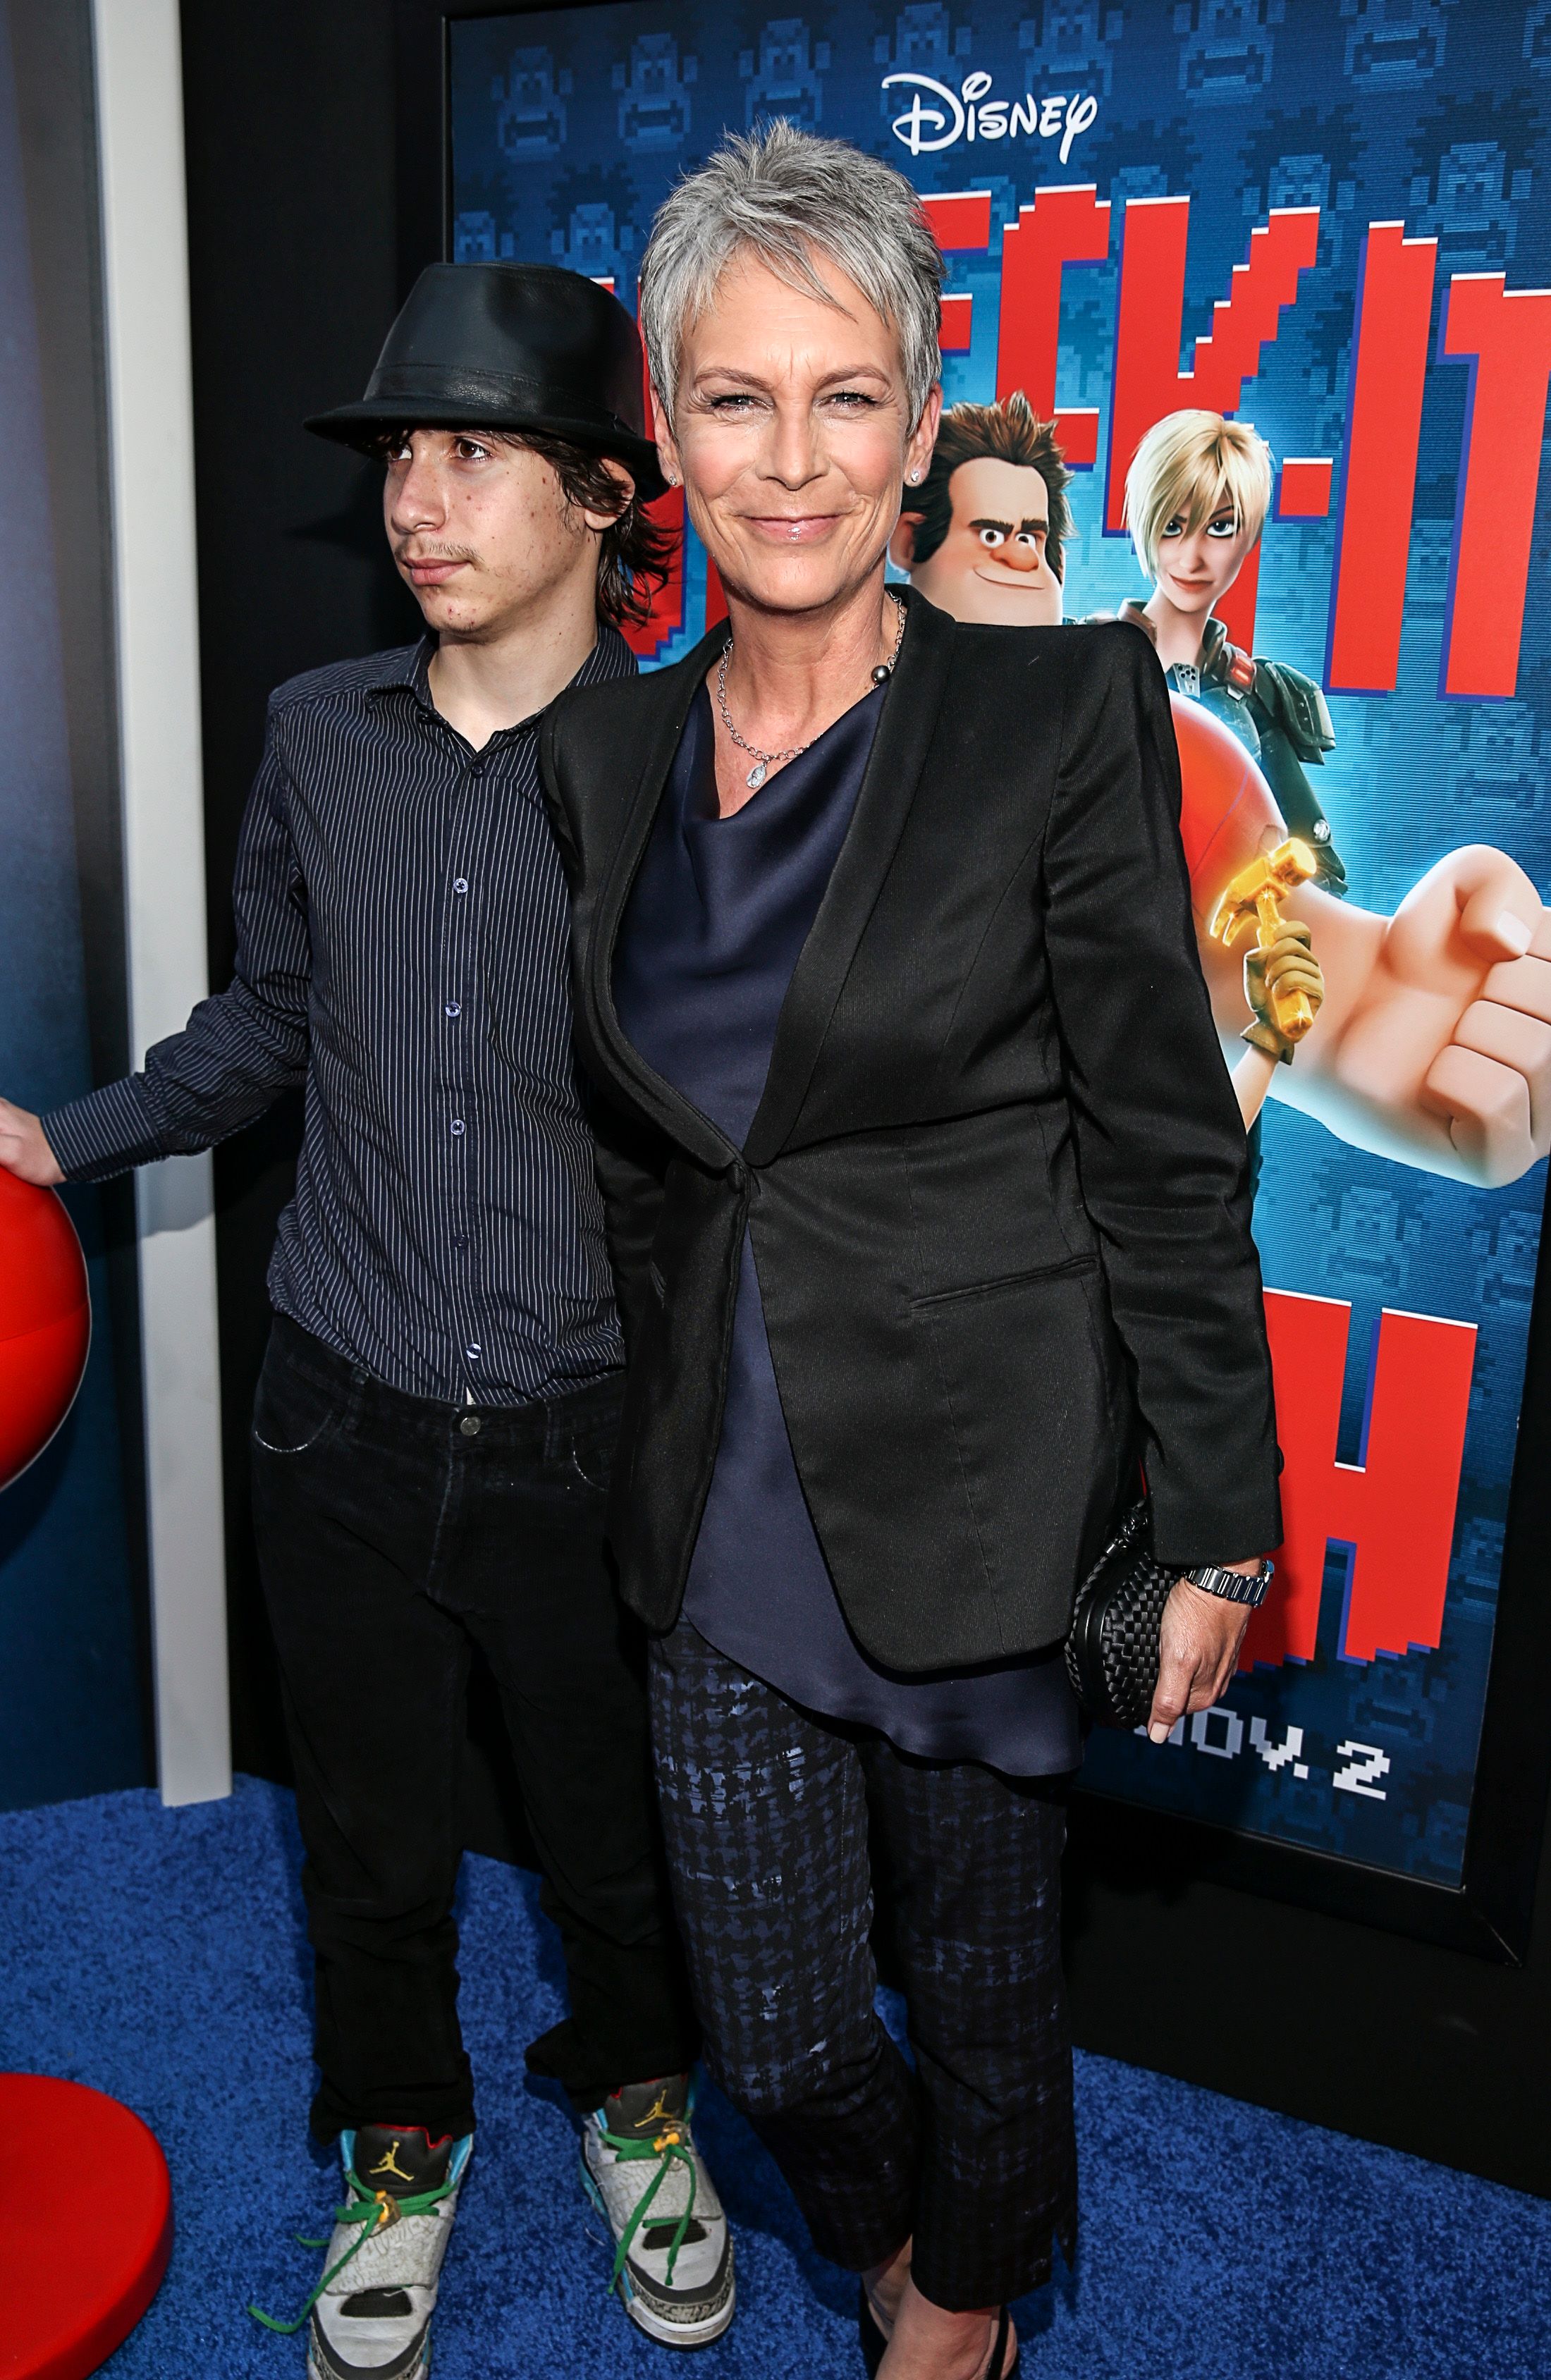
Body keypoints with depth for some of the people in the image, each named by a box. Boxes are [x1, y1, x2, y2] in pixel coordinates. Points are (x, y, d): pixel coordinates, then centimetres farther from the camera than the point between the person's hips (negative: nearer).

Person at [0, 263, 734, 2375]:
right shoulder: (320, 737, 0)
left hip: (590, 1436, -2)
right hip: (349, 1418, 3)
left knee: (621, 1835, 18)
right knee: (374, 1841, 20)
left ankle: (635, 2095, 50)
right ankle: (403, 2140, 48)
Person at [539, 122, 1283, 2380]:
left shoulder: (1061, 713, -11)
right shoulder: (607, 751, 4)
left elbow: (1169, 1152, -9)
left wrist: (1218, 1533, -8)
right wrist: (650, 1414, 14)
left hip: (975, 1488, -3)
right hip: (724, 1497, 4)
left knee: (982, 1978, 17)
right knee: (772, 2025, 14)